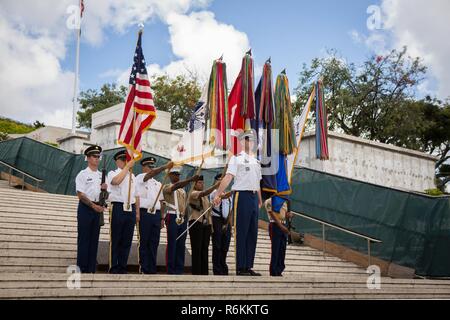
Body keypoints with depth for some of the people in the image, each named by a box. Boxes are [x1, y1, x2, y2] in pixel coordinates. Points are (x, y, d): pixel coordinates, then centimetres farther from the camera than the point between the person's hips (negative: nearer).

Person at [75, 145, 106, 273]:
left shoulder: (101, 175, 15)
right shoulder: (83, 174, -2)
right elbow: (80, 194, -10)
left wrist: (104, 189, -5)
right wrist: (93, 206, -16)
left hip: (97, 208, 6)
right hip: (85, 208, -5)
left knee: (94, 239, 7)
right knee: (84, 238, -3)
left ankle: (91, 269, 13)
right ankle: (82, 269, 2)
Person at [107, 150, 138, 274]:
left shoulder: (132, 176, 21)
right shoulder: (113, 173, 5)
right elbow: (116, 181, -21)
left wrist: (137, 212, 11)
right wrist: (127, 167, -16)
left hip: (131, 209, 5)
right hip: (118, 208, -5)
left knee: (127, 240, 6)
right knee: (115, 239, -3)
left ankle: (122, 267, 12)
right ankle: (114, 268, 1)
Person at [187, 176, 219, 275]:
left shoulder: (205, 196, 20)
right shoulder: (193, 194, -4)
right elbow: (203, 193, -25)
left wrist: (211, 225, 14)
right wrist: (215, 186, -35)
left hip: (206, 224, 7)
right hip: (196, 223, -7)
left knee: (205, 248, 6)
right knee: (197, 249, -6)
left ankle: (204, 272, 9)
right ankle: (196, 272, -4)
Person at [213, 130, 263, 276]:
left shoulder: (256, 161, 19)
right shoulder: (237, 158, -2)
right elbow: (228, 177, -12)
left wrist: (260, 200, 21)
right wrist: (218, 194, -21)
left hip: (254, 197, 7)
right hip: (242, 195, -7)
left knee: (252, 233, 8)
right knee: (241, 233, -5)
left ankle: (248, 266, 16)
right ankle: (240, 268, 0)